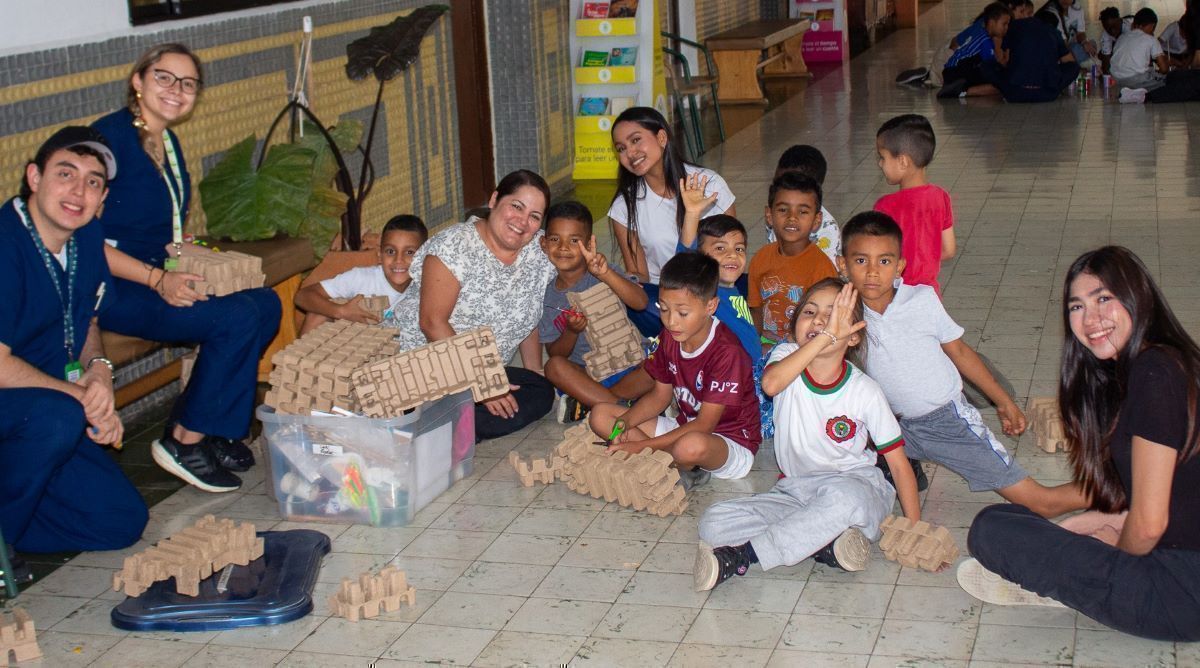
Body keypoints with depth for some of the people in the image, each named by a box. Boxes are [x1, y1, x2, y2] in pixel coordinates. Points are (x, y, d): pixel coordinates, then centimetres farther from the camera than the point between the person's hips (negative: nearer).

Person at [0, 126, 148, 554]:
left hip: (55, 418, 8)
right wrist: (82, 397, -15)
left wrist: (99, 368, -5)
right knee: (58, 419, -39)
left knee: (123, 522, 0)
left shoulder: (87, 238, 3)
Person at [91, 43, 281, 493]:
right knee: (239, 318, -23)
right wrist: (157, 279, -24)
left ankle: (212, 431, -1)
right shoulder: (110, 136, -14)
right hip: (112, 288, -9)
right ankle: (184, 442, -8)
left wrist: (181, 252, 5)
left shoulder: (169, 143, 13)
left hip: (162, 278, 9)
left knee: (266, 303, -10)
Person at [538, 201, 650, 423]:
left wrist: (605, 274, -37)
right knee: (554, 366, -29)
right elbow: (555, 353, 2)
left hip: (626, 365, -1)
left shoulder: (601, 275, -5)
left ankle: (589, 402, -21)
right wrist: (571, 332, -20)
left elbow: (640, 302, -23)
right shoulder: (548, 295, 2)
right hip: (583, 374, 1)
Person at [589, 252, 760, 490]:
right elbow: (660, 395, 9)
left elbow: (704, 424, -24)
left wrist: (644, 445, -27)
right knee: (600, 415, -3)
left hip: (732, 442, -8)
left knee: (692, 445, -44)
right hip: (684, 428, 8)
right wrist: (623, 424, -11)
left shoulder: (726, 352, -24)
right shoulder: (670, 337, -1)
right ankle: (679, 467, -11)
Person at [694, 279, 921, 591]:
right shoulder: (788, 355, -5)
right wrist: (825, 337, -36)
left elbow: (899, 464, -6)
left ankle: (741, 555, -27)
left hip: (855, 487, -2)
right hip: (795, 491, 3)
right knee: (714, 522, -18)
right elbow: (771, 383, -31)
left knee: (840, 497, -40)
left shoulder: (865, 392, -9)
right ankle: (827, 545, -23)